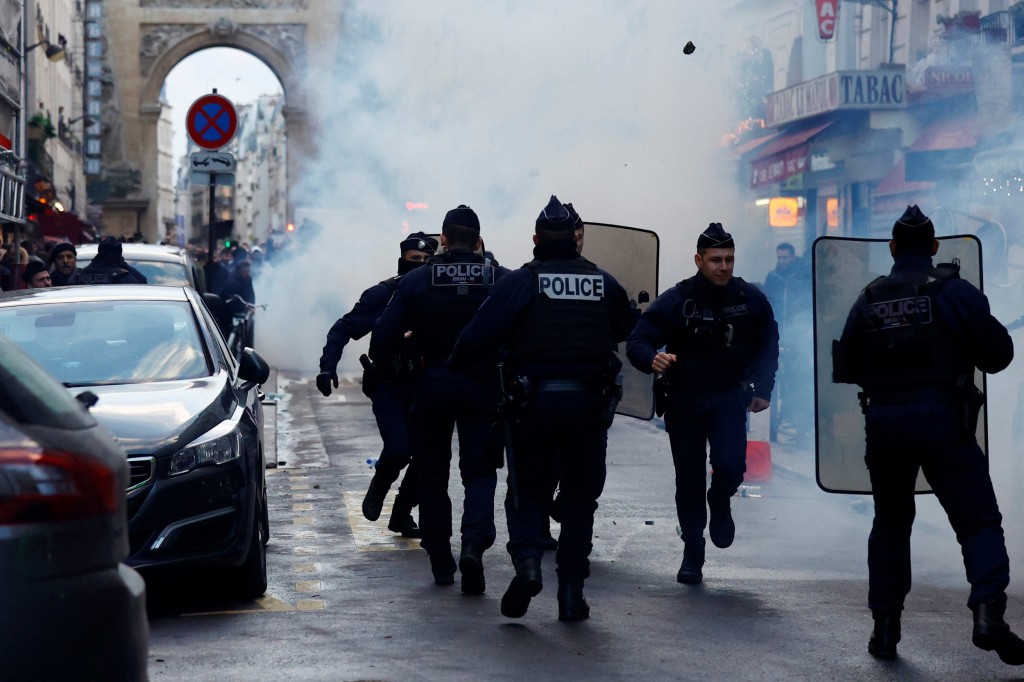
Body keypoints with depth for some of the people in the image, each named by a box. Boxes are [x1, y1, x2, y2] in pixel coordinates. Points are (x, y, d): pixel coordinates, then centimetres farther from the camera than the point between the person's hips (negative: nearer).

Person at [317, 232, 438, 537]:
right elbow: (343, 329, -3)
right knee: (399, 448, -18)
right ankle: (377, 490, 14)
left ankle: (402, 514, 16)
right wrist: (327, 366, -15)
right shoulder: (382, 294, -5)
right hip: (388, 387, -3)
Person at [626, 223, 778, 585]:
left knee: (731, 464, -21)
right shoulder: (675, 301, -13)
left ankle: (720, 504, 14)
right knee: (689, 482, 4)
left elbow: (768, 344, 10)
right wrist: (653, 359, -37)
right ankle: (692, 556, 20)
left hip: (728, 397, 0)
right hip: (682, 401, 0)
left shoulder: (750, 299, -6)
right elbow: (636, 343, -15)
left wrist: (762, 389, 1)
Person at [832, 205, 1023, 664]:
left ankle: (885, 627, 14)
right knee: (978, 520, -3)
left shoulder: (869, 300, 9)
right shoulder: (953, 291, -3)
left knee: (890, 524, 17)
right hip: (941, 419, -4)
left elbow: (845, 369, 11)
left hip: (883, 420, 4)